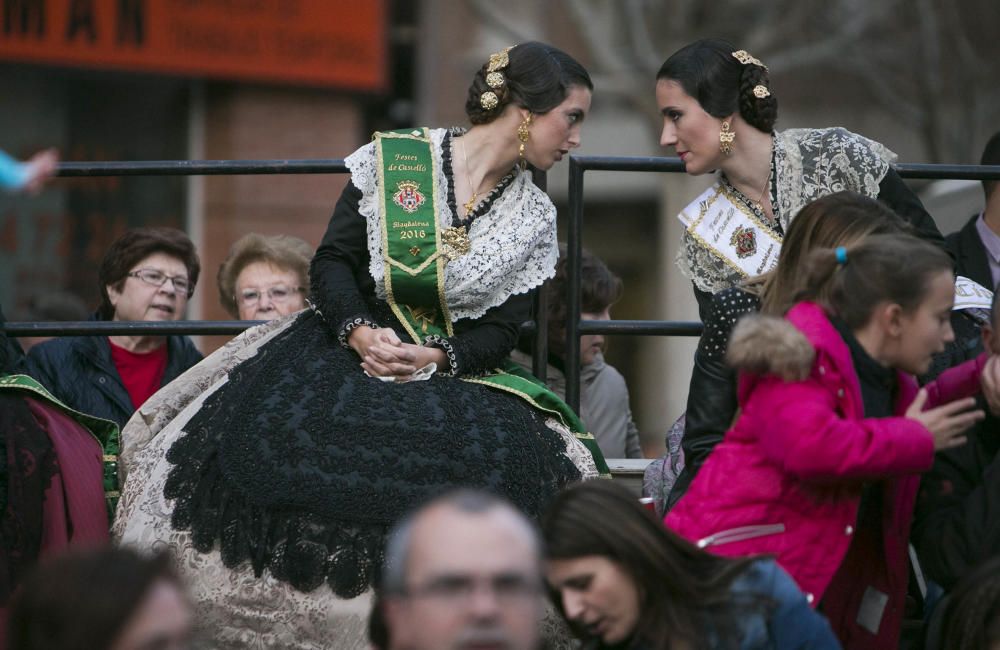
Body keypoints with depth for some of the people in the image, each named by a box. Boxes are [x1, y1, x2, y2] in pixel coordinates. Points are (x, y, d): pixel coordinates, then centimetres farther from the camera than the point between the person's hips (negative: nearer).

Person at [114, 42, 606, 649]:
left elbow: (502, 331, 4)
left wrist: (436, 358, -15)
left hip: (457, 370, 2)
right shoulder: (390, 160, 1)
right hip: (353, 343, -2)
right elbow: (333, 262, 0)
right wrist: (359, 332, -18)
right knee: (267, 437, -27)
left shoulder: (534, 218, 8)